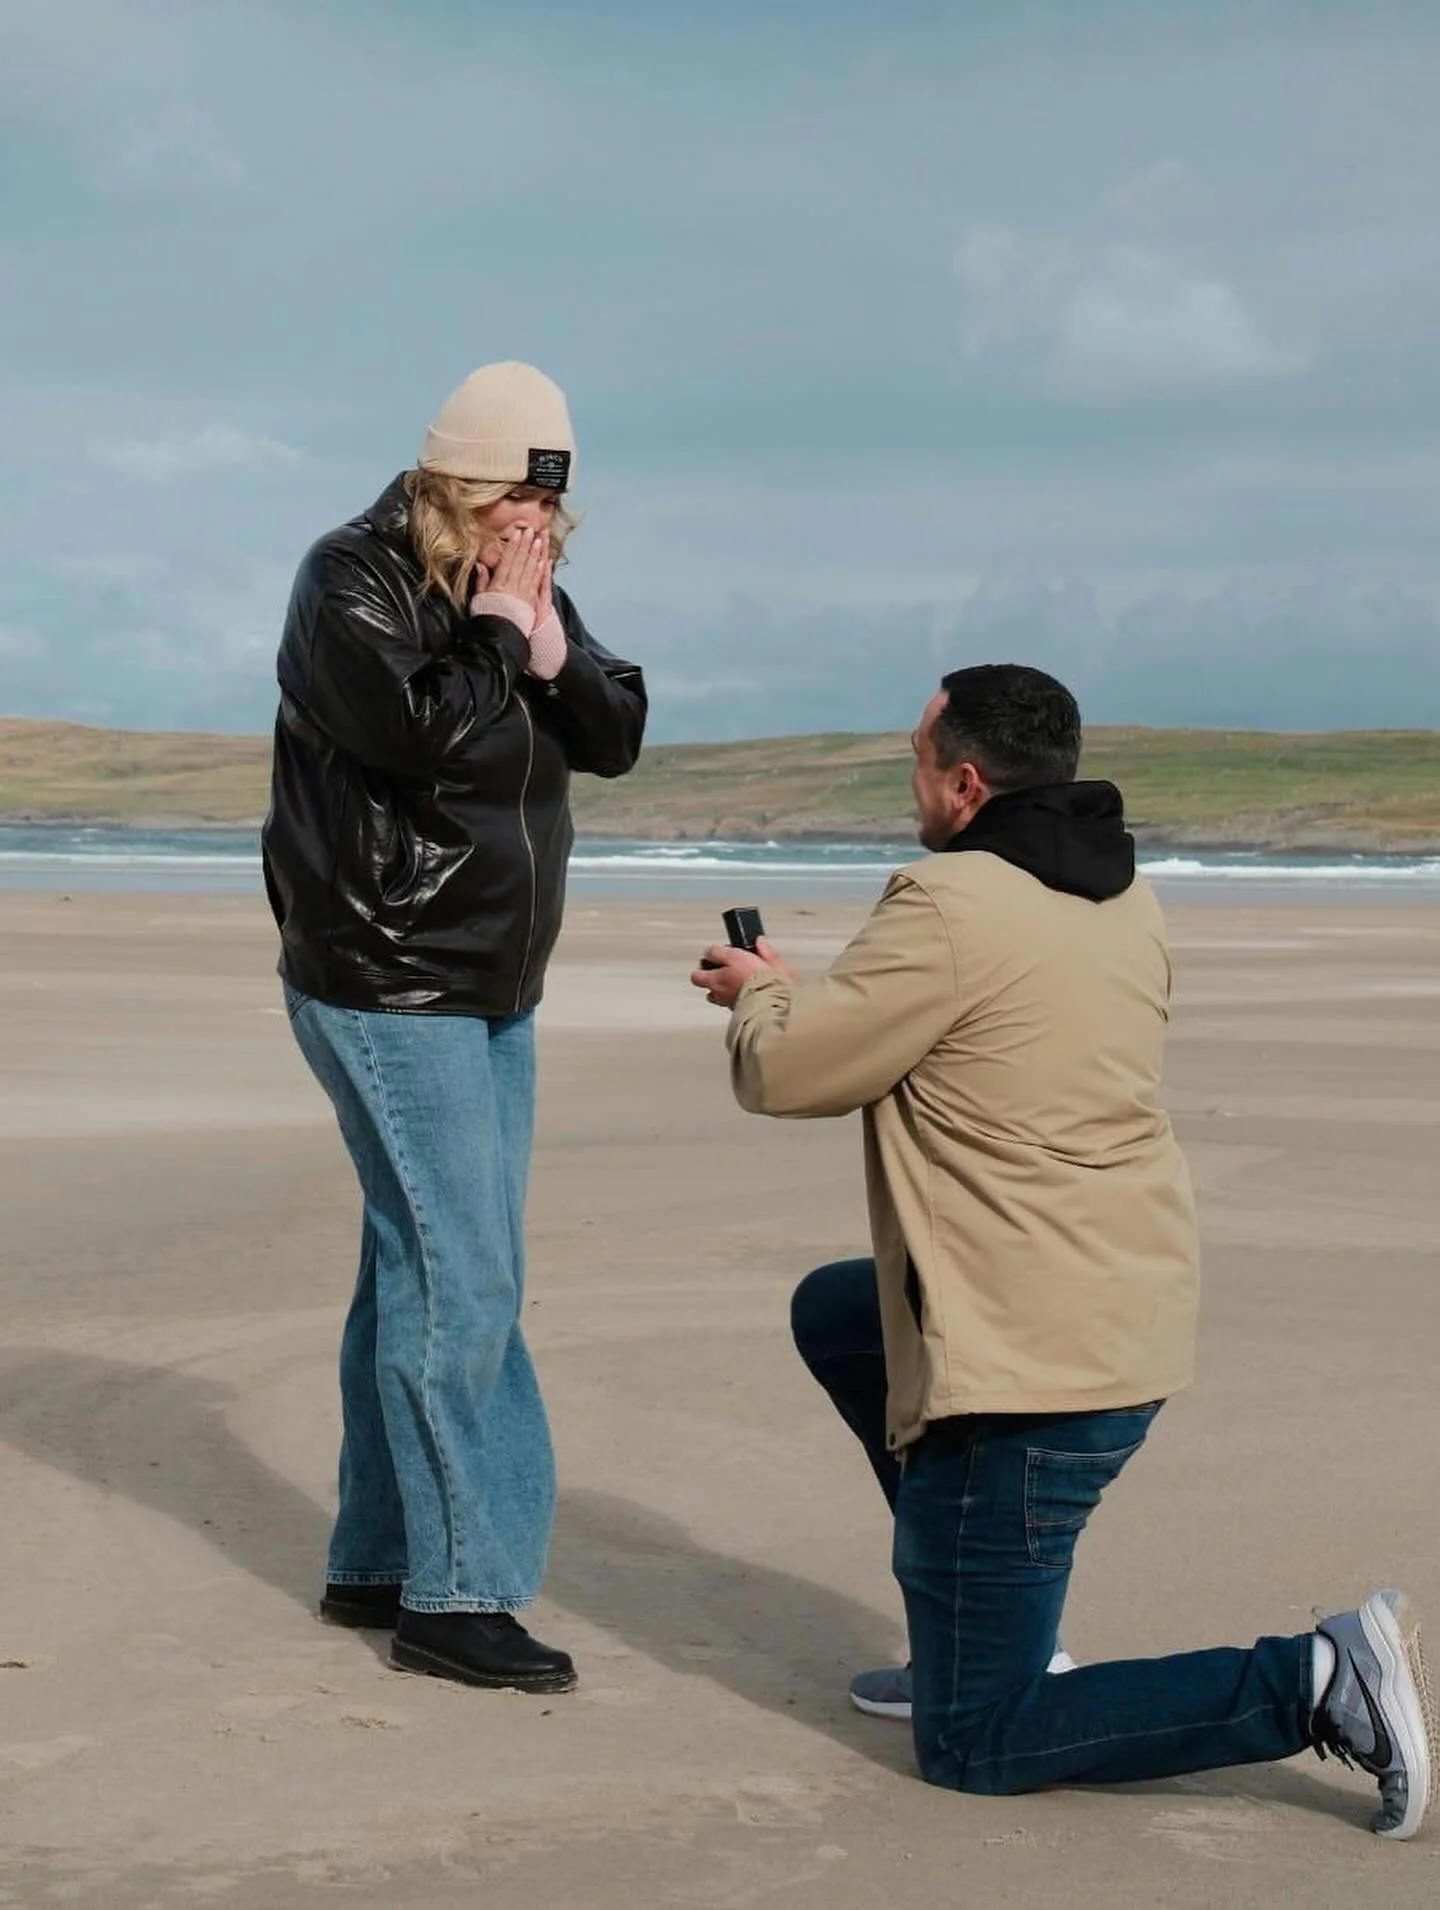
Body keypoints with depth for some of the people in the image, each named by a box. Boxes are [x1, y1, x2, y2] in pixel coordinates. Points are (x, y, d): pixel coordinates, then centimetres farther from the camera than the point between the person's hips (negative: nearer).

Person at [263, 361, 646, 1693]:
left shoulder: (525, 590, 11)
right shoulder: (353, 582, -12)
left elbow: (619, 737, 4)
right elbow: (422, 728, -27)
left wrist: (552, 650, -11)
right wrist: (494, 632, -15)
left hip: (496, 993, 8)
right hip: (388, 988, -8)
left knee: (417, 1269, 13)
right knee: (461, 1279, -11)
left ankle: (376, 1564, 22)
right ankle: (459, 1593, -6)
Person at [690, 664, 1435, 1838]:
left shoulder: (952, 904, -17)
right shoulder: (1122, 897, 10)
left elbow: (784, 1074, -10)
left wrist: (759, 996, 11)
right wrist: (803, 990, 22)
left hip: (1029, 1367, -9)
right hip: (1133, 1326, 9)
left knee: (976, 1746, 0)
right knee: (833, 1313, 31)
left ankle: (1315, 1684, -14)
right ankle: (970, 1627, 27)